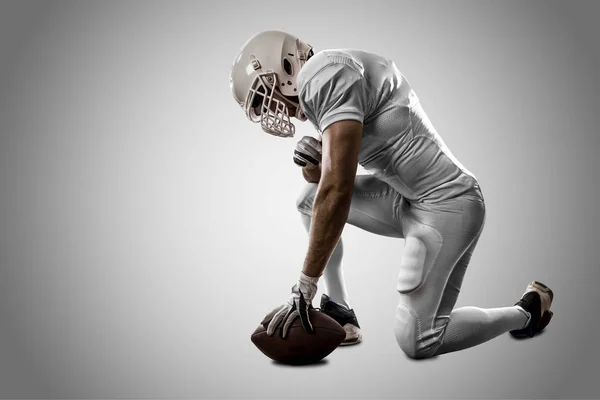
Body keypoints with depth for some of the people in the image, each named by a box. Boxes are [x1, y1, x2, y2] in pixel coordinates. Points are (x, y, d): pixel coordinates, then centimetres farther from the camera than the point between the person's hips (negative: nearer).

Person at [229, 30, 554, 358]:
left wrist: (305, 286, -20)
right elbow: (323, 178, 20)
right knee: (310, 197, 10)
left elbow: (337, 189, -25)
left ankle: (527, 310, 14)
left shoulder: (323, 75, -17)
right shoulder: (328, 76, 14)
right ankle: (338, 310, 14)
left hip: (446, 205, -9)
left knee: (417, 343, -9)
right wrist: (313, 162, -5)